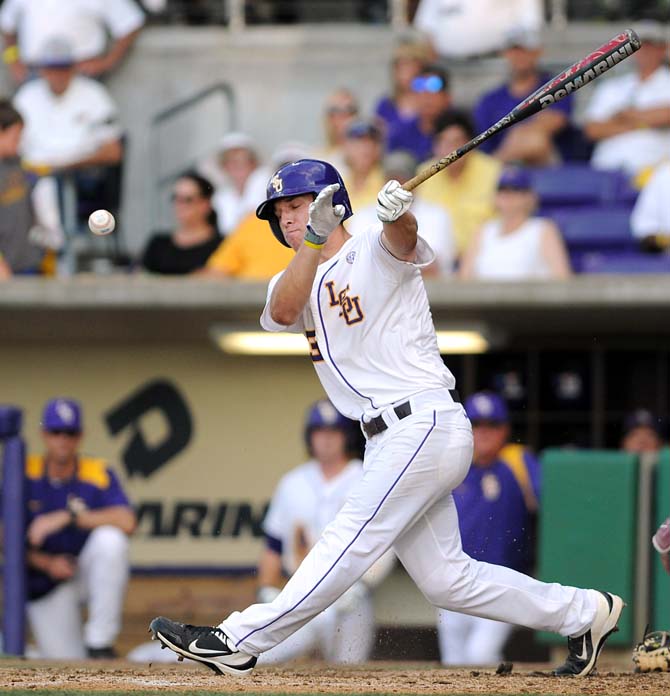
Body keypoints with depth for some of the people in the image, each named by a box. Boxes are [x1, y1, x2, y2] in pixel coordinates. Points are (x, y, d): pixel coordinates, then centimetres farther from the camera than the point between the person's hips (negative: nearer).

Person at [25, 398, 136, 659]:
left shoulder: (99, 474, -10)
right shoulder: (24, 475, -8)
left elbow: (127, 521, -27)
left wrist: (67, 517, -31)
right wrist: (46, 563, -24)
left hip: (88, 575, 0)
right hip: (45, 587, 0)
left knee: (110, 538, -33)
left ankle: (99, 644, -24)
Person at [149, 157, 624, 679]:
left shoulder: (374, 253, -3)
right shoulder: (296, 280, 15)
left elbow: (403, 240, -27)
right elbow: (282, 311, -9)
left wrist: (396, 215, -51)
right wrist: (313, 239, -23)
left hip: (425, 424, -9)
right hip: (390, 440, 9)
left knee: (351, 540, -12)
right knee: (444, 579, 8)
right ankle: (583, 612, 17)